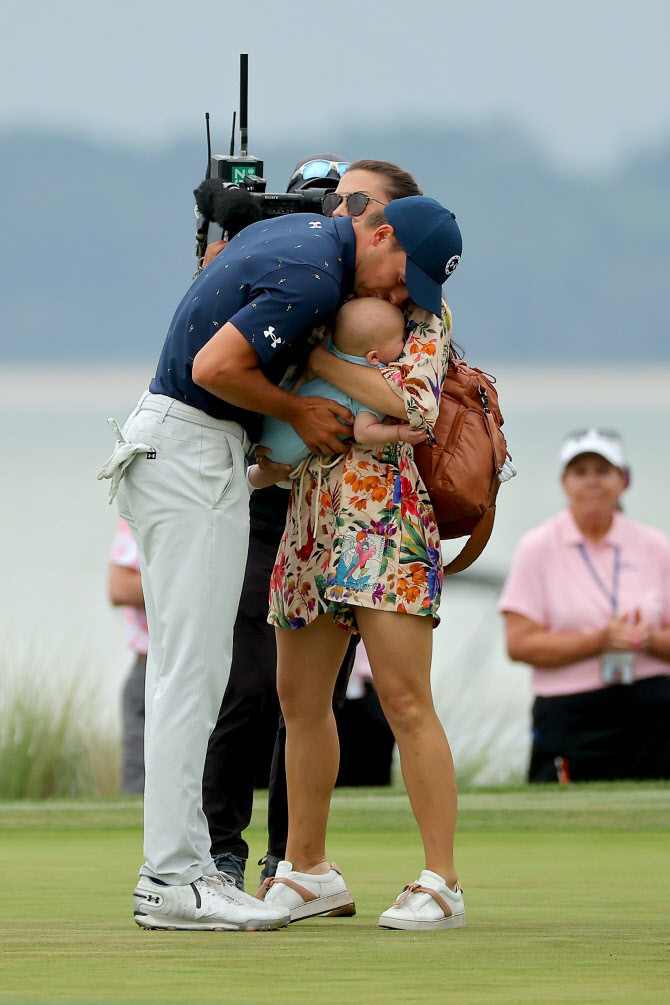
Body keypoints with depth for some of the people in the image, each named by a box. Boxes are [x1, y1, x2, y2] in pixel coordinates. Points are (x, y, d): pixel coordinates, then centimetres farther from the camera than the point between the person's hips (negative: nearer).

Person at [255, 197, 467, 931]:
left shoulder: (425, 318, -3)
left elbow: (416, 408, -20)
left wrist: (318, 360, -18)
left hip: (385, 511, -7)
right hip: (314, 510, 7)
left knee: (404, 698, -13)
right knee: (300, 696, 12)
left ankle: (441, 883, -11)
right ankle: (307, 871, 24)